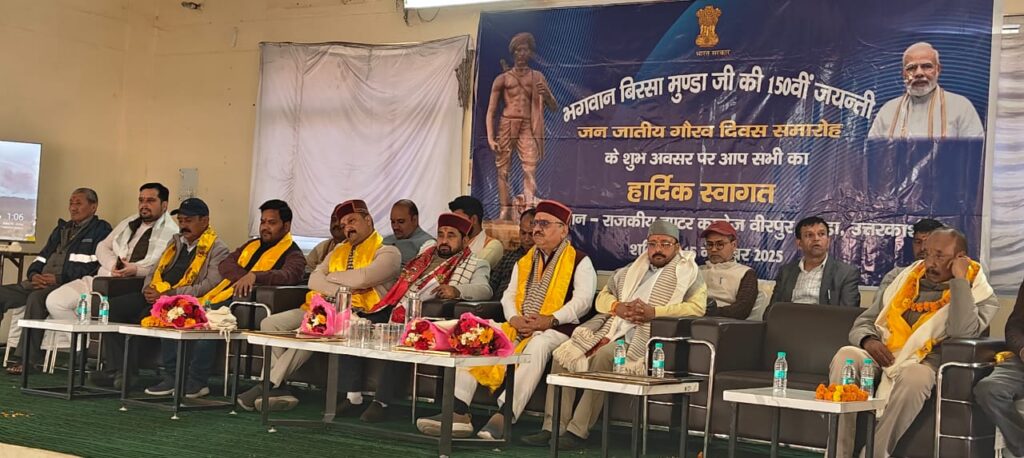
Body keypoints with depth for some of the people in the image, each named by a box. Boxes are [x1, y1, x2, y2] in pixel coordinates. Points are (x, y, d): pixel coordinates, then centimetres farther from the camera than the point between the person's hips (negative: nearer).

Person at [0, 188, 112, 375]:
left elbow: (97, 267, -11)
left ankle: (27, 358, -31)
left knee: (36, 298, -35)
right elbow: (42, 258, 26)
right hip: (41, 282, 8)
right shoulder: (61, 229, 28)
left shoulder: (100, 230, 3)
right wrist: (34, 274, 1)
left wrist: (59, 278, -16)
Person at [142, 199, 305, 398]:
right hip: (218, 297, 8)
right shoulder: (251, 245, 28)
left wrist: (254, 276, -31)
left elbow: (290, 275, -18)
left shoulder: (293, 254, 5)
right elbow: (225, 264, 14)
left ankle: (197, 382, -23)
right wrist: (243, 277, -7)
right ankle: (173, 376, -6)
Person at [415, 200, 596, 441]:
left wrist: (550, 319, -21)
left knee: (538, 346, -40)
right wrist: (514, 318, -6)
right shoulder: (524, 261, 23)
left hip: (555, 330, -6)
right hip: (518, 329, 6)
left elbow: (582, 300, -8)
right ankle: (458, 412, -25)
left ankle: (505, 416, -45)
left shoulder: (579, 261, 3)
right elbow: (508, 296, 17)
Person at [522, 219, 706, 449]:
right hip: (610, 330, 7)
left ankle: (578, 431, -28)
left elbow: (697, 306, -9)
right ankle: (554, 427, -12)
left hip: (641, 338, -7)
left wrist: (654, 312, -17)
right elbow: (602, 297, 25)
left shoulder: (687, 271, 7)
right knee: (563, 354, -13)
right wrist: (617, 306, 1)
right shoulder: (632, 270, 25)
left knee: (604, 355, -34)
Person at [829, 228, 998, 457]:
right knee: (846, 356, -29)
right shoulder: (904, 278, 18)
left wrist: (959, 279, -11)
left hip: (923, 363, -3)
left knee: (915, 376, -38)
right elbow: (863, 322, 18)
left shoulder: (979, 294, 6)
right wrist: (868, 340, -6)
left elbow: (963, 331, -17)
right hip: (881, 357, 3)